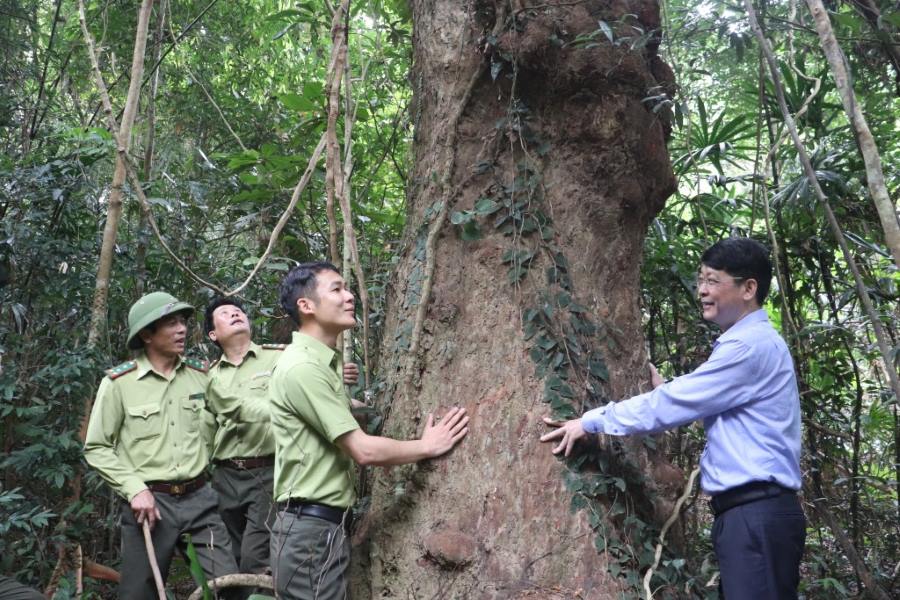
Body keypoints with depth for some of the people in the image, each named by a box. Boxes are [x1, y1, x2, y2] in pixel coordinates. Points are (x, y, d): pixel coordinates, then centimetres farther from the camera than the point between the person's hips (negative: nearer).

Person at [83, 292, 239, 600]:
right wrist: (134, 489, -11)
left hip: (199, 499, 3)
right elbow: (96, 448, -3)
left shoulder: (201, 374, 5)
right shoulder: (119, 381, -6)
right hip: (149, 501, -2)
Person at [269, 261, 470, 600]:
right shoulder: (303, 366, -18)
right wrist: (428, 446, -8)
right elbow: (363, 451, -20)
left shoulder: (321, 362, 15)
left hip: (325, 525, 10)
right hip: (311, 528, -10)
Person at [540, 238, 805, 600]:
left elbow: (674, 404, -14)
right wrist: (661, 388, 13)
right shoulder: (746, 344, 20)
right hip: (749, 514, 10)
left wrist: (590, 422, -8)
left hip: (757, 515, -10)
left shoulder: (752, 344, -13)